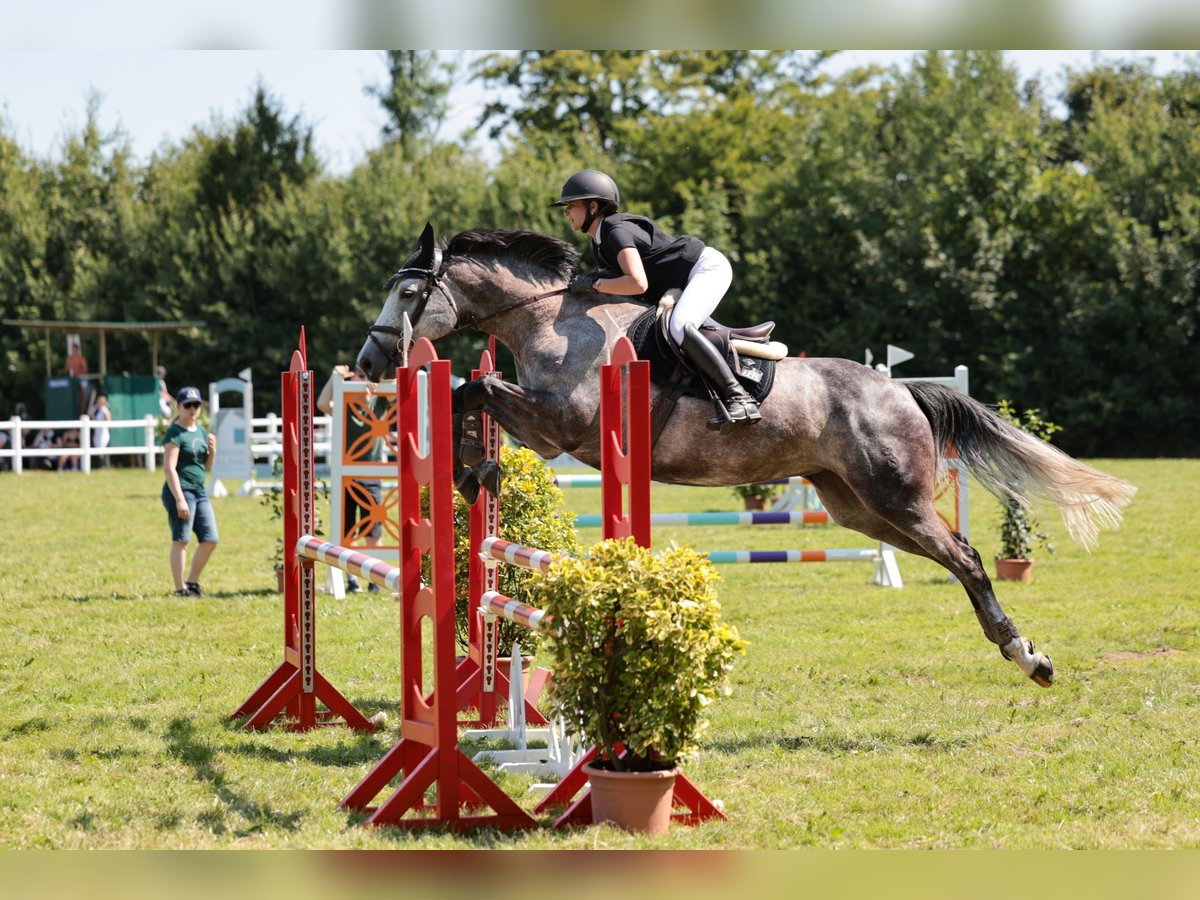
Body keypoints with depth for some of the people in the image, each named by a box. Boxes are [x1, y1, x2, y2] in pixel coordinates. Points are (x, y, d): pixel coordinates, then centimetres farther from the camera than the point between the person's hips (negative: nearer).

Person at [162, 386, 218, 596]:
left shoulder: (201, 431, 17)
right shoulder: (175, 433, -8)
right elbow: (169, 468, -16)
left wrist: (212, 450, 2)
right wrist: (179, 499, -23)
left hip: (200, 493, 9)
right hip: (181, 491, -9)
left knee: (210, 540, 8)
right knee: (181, 540, -9)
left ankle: (192, 582, 20)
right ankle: (180, 588, -8)